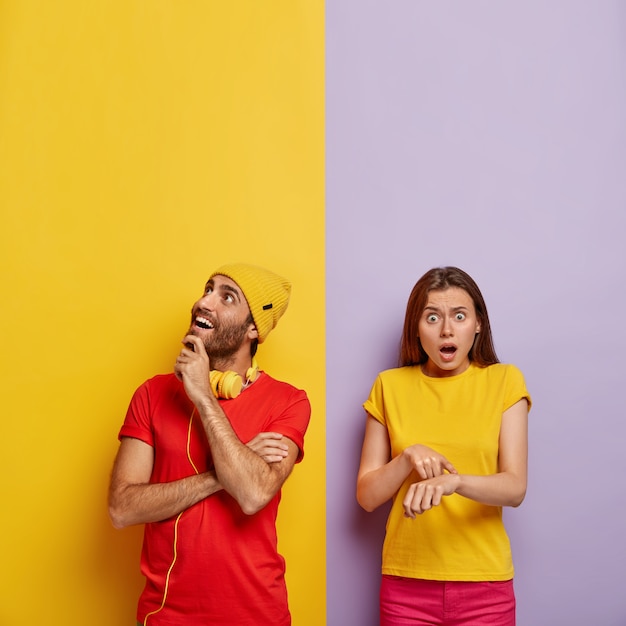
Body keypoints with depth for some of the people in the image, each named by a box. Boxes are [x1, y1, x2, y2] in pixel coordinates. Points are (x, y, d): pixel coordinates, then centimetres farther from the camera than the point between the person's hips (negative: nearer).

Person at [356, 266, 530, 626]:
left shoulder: (505, 381, -3)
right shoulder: (390, 386, -1)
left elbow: (515, 488, -11)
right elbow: (367, 497, 0)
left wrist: (454, 481, -29)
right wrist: (408, 457, -18)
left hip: (485, 582, -1)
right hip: (406, 581, 1)